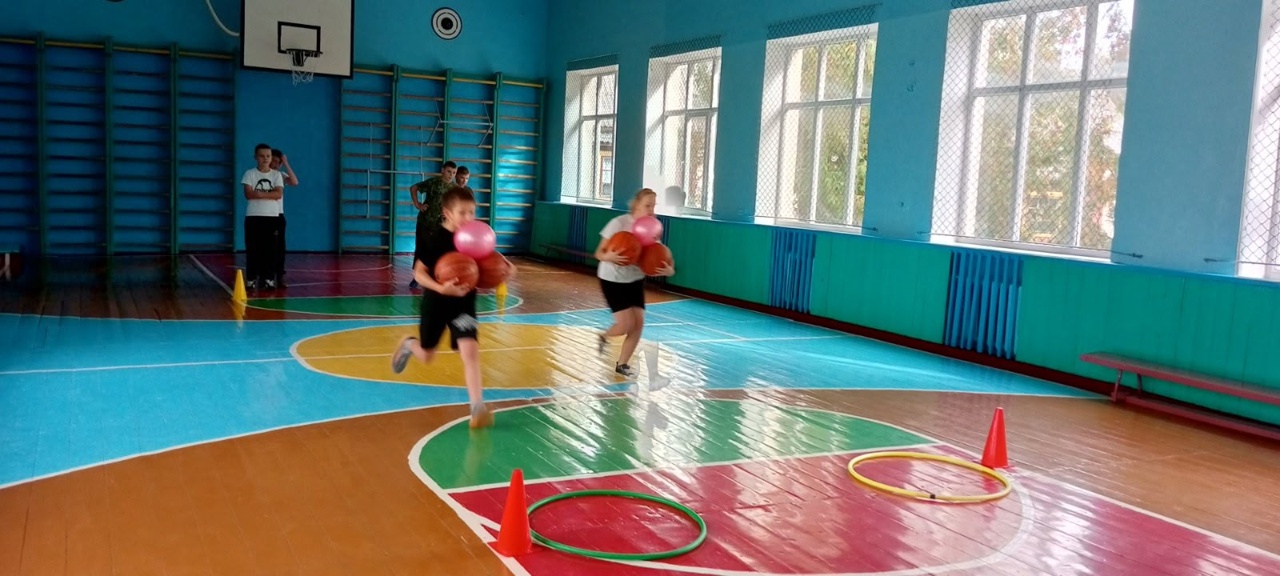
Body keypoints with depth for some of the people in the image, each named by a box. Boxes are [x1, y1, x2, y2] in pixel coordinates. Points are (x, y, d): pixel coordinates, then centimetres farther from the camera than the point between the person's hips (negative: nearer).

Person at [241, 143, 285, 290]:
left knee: (270, 249, 1)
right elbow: (248, 194, -9)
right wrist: (268, 194, -11)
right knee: (253, 249, 0)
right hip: (254, 216, -1)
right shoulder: (250, 173, 2)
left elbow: (279, 194, -7)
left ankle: (269, 279, 6)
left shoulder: (276, 175, 7)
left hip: (272, 216, 1)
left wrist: (259, 194, -12)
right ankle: (251, 279, 5)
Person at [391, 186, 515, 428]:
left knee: (470, 351, -17)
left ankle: (478, 408, -15)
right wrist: (441, 288, -33)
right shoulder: (433, 239, -18)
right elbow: (419, 273, -16)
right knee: (426, 356, 17)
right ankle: (409, 344, 55)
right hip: (436, 303, -1)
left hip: (464, 303, 1)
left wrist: (506, 270, -14)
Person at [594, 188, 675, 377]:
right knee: (626, 324, -13)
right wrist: (609, 257, -41)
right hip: (613, 279, -5)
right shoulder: (619, 223, -22)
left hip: (635, 280, 5)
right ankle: (604, 336, 22)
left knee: (639, 323, -1)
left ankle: (622, 364, 17)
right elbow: (599, 253, -18)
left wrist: (668, 270, -25)